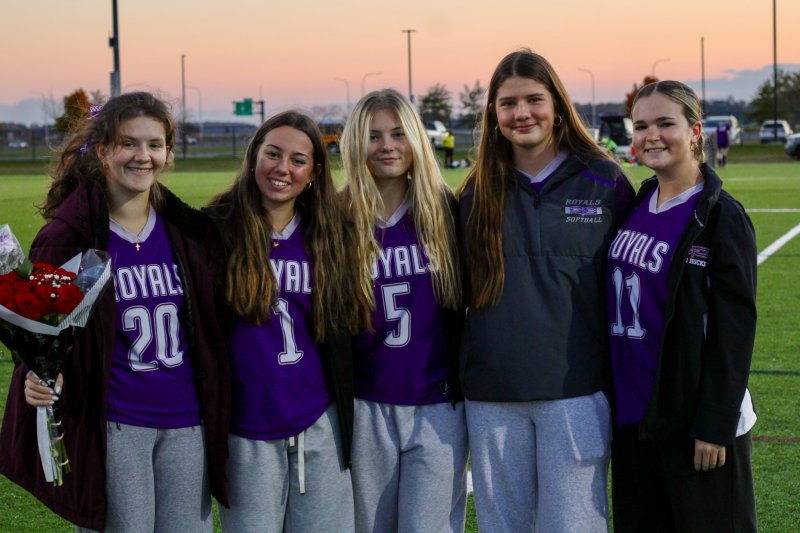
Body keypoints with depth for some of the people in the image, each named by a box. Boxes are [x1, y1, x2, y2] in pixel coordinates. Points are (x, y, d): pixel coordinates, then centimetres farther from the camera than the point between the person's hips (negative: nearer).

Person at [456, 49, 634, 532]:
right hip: (492, 400, 3)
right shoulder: (476, 194, 8)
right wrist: (457, 376, 8)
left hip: (575, 392, -3)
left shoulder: (605, 183, 1)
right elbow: (459, 292, 14)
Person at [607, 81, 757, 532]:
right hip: (633, 413, 7)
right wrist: (614, 401, 11)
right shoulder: (636, 205, 9)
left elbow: (734, 328, -13)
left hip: (694, 421, -7)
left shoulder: (721, 216, -11)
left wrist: (716, 426, -16)